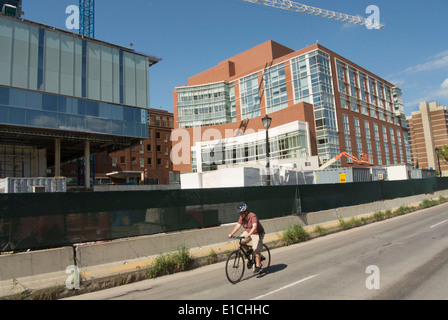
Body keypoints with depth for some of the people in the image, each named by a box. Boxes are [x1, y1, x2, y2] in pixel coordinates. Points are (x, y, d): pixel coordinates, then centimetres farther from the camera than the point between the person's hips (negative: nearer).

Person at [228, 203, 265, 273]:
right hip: (248, 232, 6)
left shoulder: (252, 216, -28)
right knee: (241, 241, -16)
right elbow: (238, 226, -13)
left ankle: (258, 266, 6)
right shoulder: (242, 217, -8)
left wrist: (248, 234, -54)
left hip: (257, 233, -6)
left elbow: (254, 227, -41)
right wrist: (231, 234, -25)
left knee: (256, 250, -10)